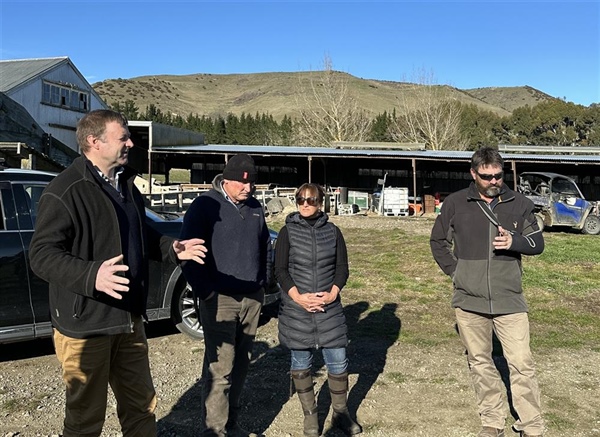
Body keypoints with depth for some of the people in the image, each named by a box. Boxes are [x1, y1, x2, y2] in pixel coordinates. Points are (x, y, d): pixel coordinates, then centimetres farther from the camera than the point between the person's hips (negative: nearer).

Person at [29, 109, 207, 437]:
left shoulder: (125, 184, 11)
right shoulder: (65, 190, -16)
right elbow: (42, 255, -21)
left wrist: (171, 249, 7)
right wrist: (91, 275, -36)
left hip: (129, 320, 8)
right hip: (85, 324, -7)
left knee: (141, 405, 17)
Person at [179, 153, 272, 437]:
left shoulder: (255, 207, 12)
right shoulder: (206, 205, -8)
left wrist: (263, 281, 18)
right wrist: (204, 291, -13)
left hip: (252, 298, 6)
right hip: (220, 299, -6)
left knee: (241, 365, 12)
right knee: (220, 368, -7)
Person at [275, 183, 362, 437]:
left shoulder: (332, 231, 4)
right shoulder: (288, 232, 0)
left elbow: (342, 267, 4)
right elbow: (280, 270, -3)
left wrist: (332, 293, -12)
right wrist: (298, 296, -16)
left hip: (329, 308, 1)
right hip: (296, 308, -1)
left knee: (338, 362, 3)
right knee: (301, 363, 8)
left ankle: (340, 413, 22)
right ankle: (310, 415, 24)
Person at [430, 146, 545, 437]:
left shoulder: (519, 203, 0)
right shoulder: (455, 203, -1)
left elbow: (537, 243, 6)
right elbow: (438, 241, 12)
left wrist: (514, 241, -15)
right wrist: (455, 270, 1)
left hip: (509, 300, -1)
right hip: (469, 300, 1)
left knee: (522, 364, -1)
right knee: (480, 363, 12)